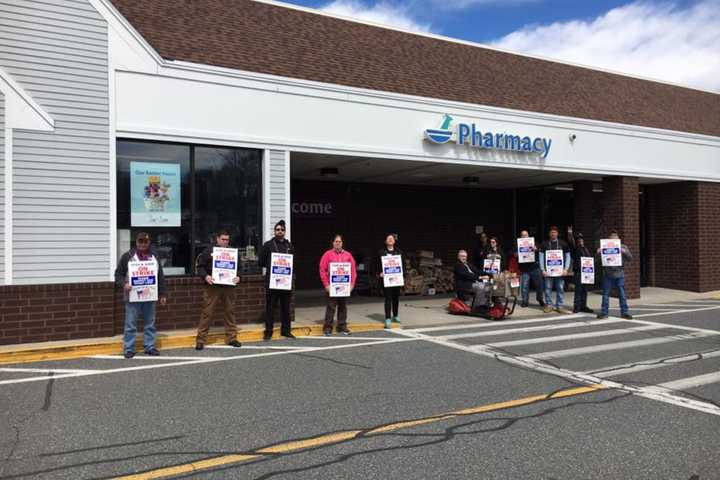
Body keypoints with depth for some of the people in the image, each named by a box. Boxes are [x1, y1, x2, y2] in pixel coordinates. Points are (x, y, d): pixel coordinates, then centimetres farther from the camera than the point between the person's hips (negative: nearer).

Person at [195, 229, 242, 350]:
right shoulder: (208, 251, 3)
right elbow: (200, 266, 1)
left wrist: (237, 277, -4)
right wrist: (205, 276, -16)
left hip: (228, 287, 3)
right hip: (212, 287, -3)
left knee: (230, 312, 8)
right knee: (207, 313, -2)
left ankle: (231, 337, 19)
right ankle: (200, 340, 4)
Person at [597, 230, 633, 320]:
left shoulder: (623, 247, 9)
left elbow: (630, 258, 4)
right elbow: (599, 257, 8)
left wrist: (624, 252, -17)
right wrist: (599, 253, -15)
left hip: (619, 274, 0)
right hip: (607, 274, 0)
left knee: (622, 294, 2)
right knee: (605, 294, 3)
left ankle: (625, 312, 9)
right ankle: (604, 312, 9)